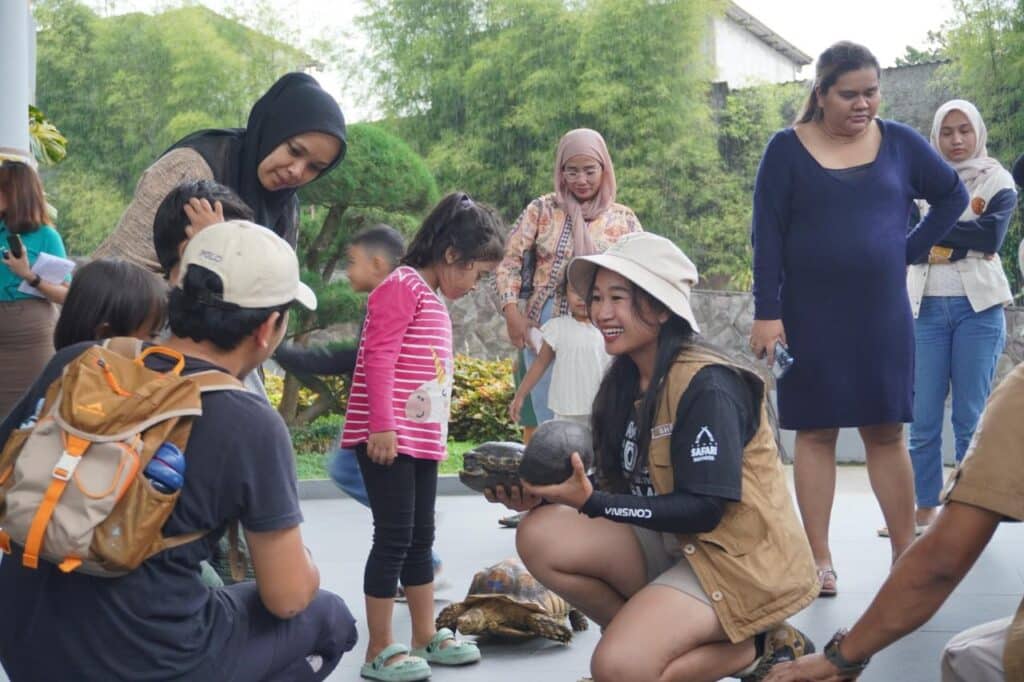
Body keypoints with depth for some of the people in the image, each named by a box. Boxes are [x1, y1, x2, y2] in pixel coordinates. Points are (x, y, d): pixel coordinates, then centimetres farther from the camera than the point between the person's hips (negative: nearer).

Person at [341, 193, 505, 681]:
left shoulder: (435, 302, 18)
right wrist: (383, 425, -23)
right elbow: (379, 359, -19)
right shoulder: (403, 285, -11)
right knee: (393, 538, -6)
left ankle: (425, 638, 25)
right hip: (388, 439, -10)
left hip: (423, 440, 10)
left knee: (420, 538, 15)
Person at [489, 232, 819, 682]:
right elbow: (619, 488, 5)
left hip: (740, 556, -8)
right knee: (541, 536, -13)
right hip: (674, 545, 8)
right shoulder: (625, 383, 6)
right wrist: (545, 495, -13)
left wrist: (592, 503, -26)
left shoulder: (706, 385, -18)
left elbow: (705, 509, -22)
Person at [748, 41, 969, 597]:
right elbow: (767, 237, -6)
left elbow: (953, 195, 15)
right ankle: (820, 559, 8)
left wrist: (912, 249, 3)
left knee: (886, 431, 6)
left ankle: (905, 553, 14)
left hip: (882, 316, 2)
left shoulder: (899, 143, 4)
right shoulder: (787, 149, -3)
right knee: (815, 432, 3)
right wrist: (766, 312, -12)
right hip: (810, 318, -2)